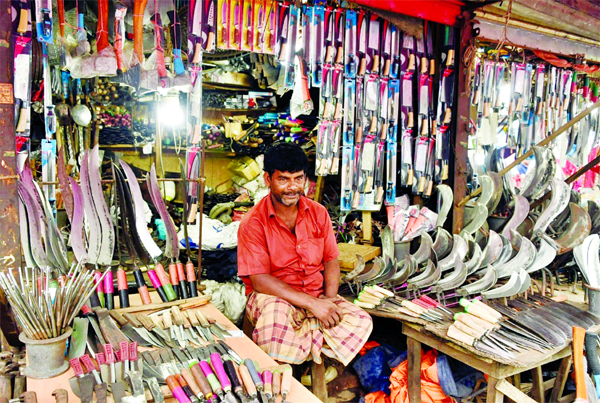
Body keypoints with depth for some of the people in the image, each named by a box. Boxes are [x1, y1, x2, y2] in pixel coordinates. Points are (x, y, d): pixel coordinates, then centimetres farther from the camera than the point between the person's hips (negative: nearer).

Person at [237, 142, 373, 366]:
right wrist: (311, 303, -23)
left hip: (317, 294, 5)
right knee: (276, 322, -38)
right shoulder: (253, 222, -11)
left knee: (361, 322, -18)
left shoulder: (318, 213, 3)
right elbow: (259, 280, -17)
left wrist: (329, 300, -14)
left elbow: (331, 261, 6)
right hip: (272, 295, -4)